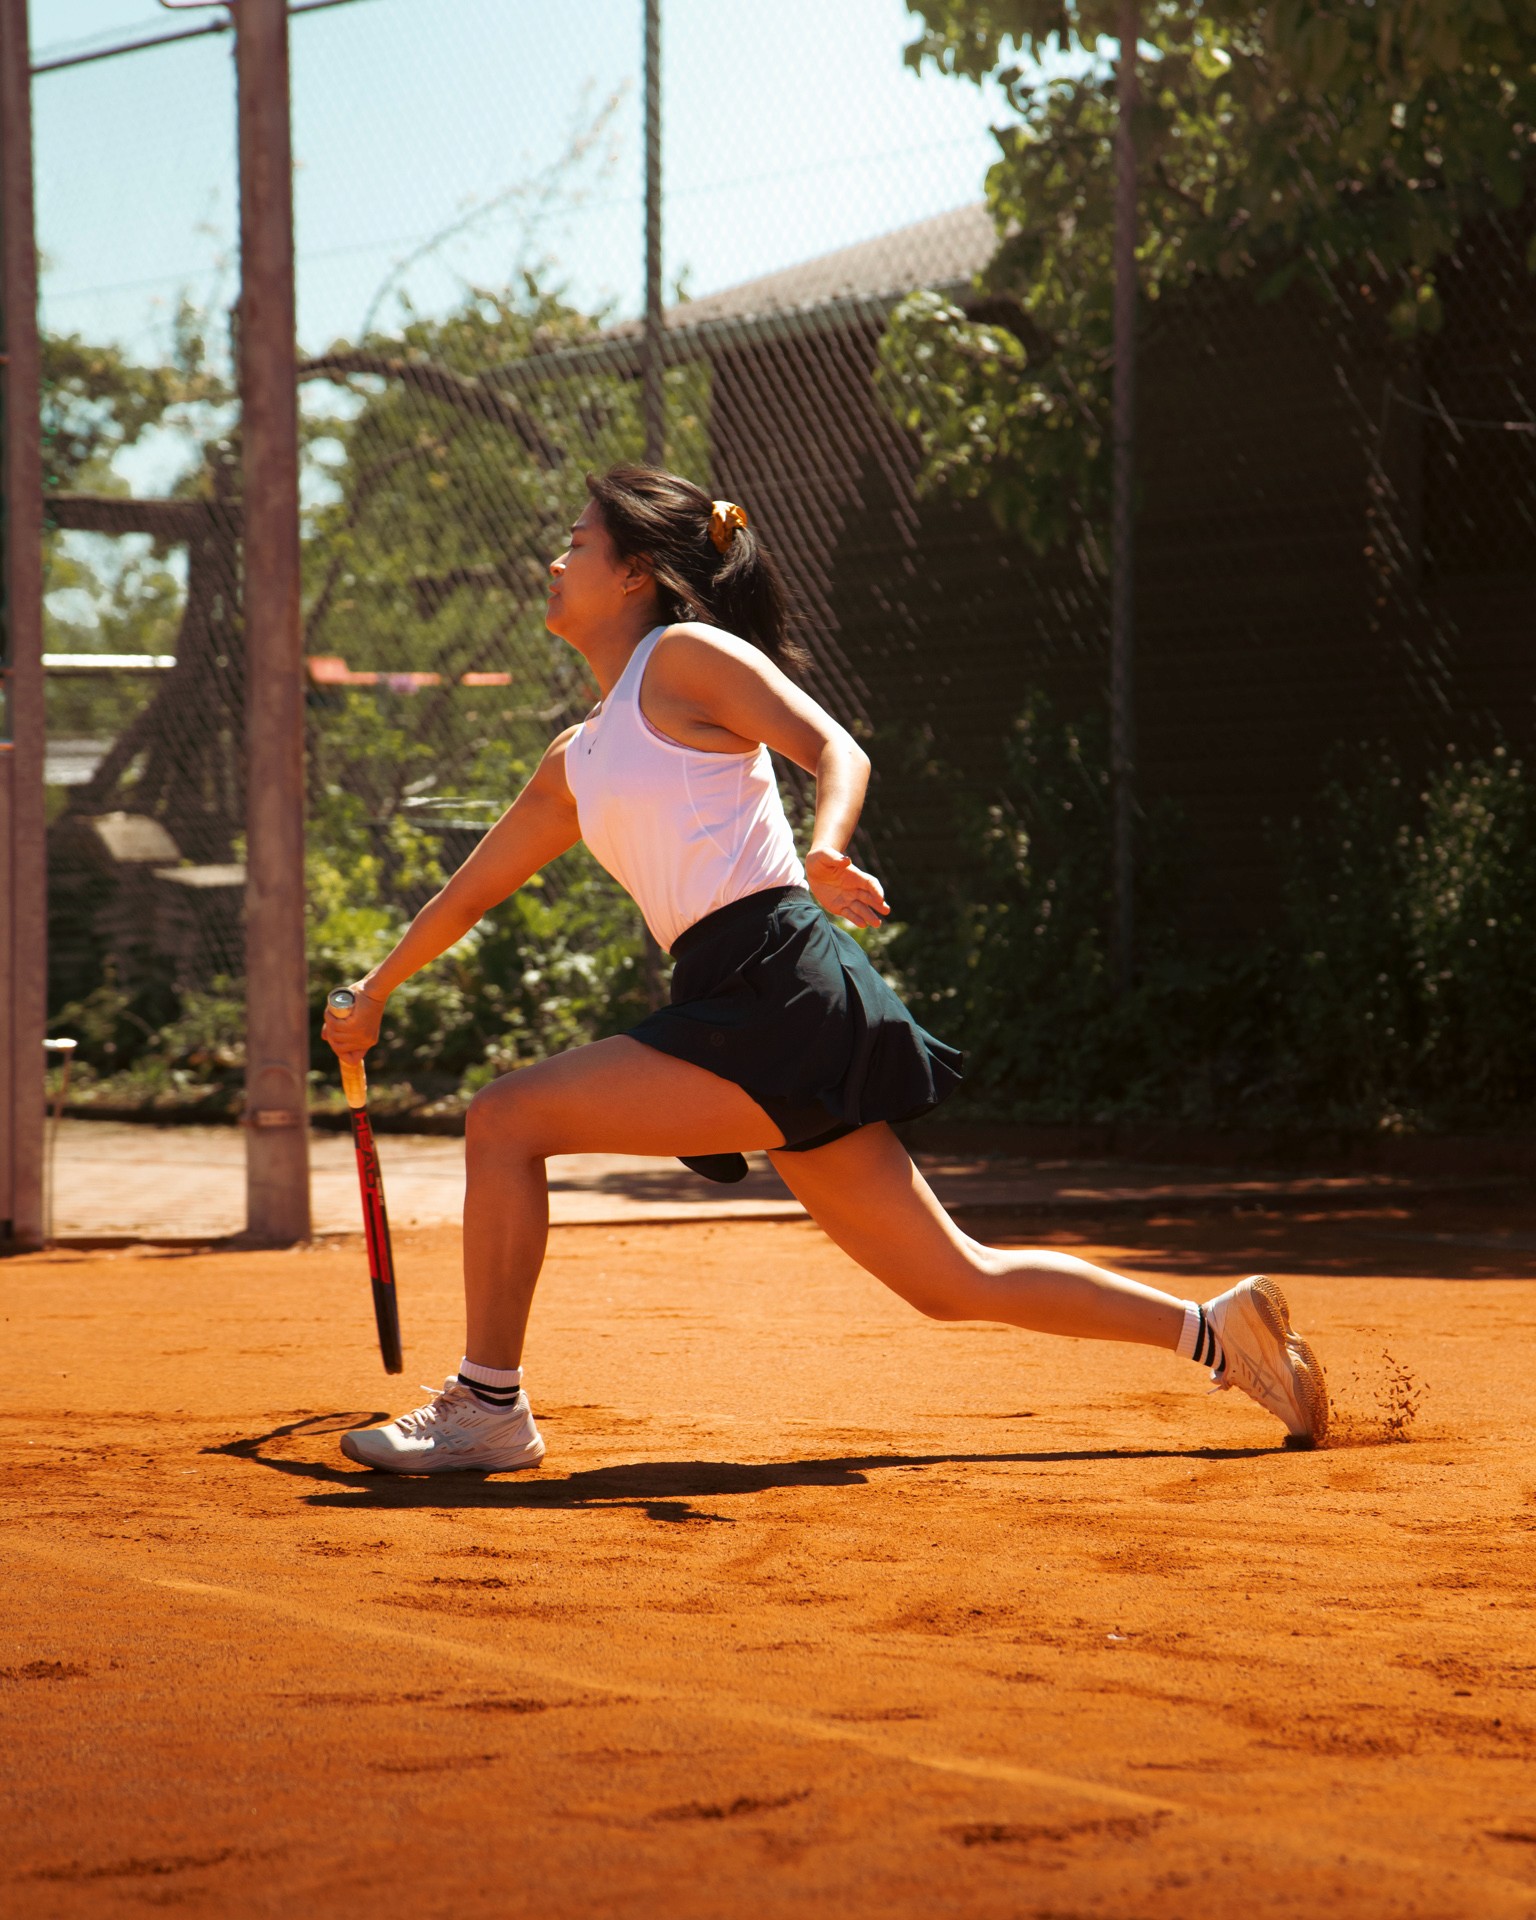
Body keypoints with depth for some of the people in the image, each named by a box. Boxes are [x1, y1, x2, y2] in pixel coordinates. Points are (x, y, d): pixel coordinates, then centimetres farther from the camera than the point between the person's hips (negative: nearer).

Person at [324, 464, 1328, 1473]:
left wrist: (824, 851, -32)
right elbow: (475, 888, 36)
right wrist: (376, 992, 41)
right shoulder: (577, 760, 24)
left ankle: (487, 1408, -3)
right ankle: (1216, 1329, 16)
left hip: (782, 991, -9)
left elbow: (840, 753, -12)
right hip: (736, 1004, 9)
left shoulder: (686, 656, 0)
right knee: (959, 1283, 10)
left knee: (506, 1119, -11)